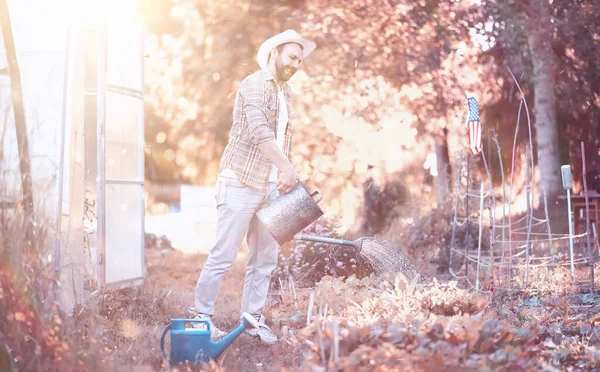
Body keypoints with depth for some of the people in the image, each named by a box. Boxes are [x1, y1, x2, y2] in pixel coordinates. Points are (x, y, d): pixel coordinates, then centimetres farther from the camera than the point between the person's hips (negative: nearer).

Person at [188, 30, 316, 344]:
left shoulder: (285, 93, 18)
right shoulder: (255, 84, -10)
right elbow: (259, 131, -24)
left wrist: (285, 176, 4)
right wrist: (287, 167, -30)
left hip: (270, 186, 8)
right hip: (241, 184, -8)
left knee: (266, 256, 8)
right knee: (224, 254, -4)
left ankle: (253, 318, 16)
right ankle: (200, 315, 7)